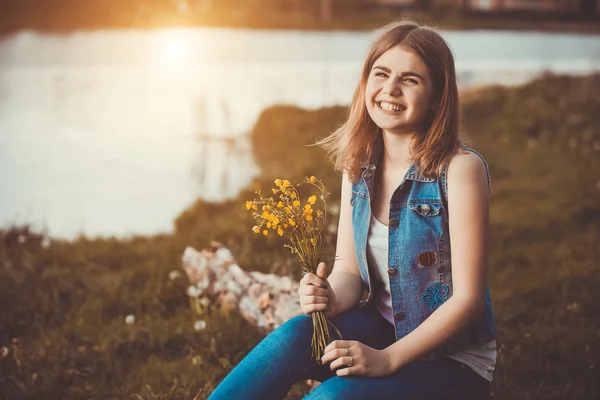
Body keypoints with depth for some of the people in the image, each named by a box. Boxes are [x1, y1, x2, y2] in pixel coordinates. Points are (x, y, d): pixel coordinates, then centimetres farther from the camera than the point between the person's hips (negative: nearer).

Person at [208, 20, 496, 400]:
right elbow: (348, 270, 4)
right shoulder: (358, 166, 2)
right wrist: (330, 299, -20)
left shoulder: (459, 169, -17)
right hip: (381, 331, 5)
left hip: (455, 361, -5)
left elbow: (468, 298, -17)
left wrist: (386, 359, -22)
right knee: (295, 335, -25)